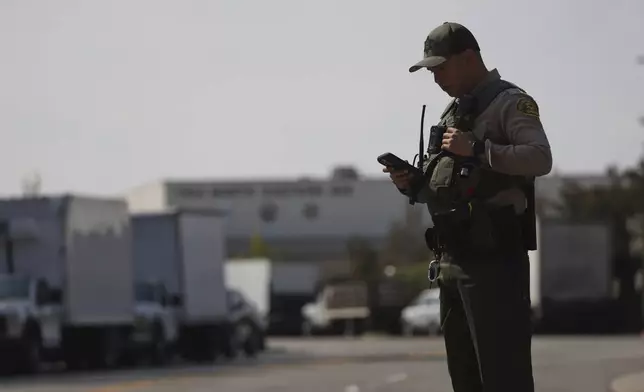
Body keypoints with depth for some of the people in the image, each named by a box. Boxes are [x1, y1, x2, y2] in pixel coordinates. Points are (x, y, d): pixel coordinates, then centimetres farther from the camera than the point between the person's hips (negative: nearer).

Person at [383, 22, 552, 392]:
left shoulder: (511, 102, -3)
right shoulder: (453, 113, 22)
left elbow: (540, 158, -19)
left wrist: (477, 149, -22)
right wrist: (412, 184, 8)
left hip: (493, 259, -9)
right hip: (452, 261, 9)